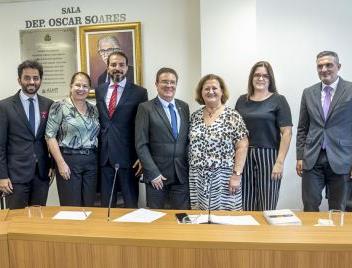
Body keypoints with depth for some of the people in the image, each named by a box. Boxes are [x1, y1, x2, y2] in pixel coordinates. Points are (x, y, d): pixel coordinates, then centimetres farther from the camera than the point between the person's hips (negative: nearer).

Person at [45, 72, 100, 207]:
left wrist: (96, 159, 6)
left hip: (91, 162, 5)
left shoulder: (94, 109, 11)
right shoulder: (60, 106, -5)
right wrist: (61, 163, -14)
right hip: (68, 160, -5)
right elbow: (50, 136, -8)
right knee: (71, 207, 0)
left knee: (89, 205, 9)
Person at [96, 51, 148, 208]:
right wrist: (96, 149, 11)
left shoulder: (139, 92, -4)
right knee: (106, 202, 14)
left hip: (127, 156, -4)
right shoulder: (100, 91, 10)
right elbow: (99, 119, 16)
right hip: (104, 156, 4)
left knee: (131, 203, 7)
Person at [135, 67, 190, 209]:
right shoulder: (146, 108, -5)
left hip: (182, 175, 4)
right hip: (157, 175, -3)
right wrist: (153, 173, -12)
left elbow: (188, 138, 13)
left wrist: (189, 168, 5)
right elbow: (141, 145, -8)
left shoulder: (184, 106, 9)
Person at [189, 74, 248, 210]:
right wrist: (192, 174, 8)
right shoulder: (195, 116, 8)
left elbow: (242, 146, -8)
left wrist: (237, 174, -12)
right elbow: (191, 145, 13)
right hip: (198, 179, 4)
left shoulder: (232, 116, -5)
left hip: (223, 178, -4)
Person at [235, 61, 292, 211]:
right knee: (246, 206, 7)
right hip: (244, 157, 3)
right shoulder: (242, 100, 10)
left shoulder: (278, 100, 0)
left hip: (268, 157, -3)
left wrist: (280, 162, -13)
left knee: (267, 207, 3)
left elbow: (286, 132, -6)